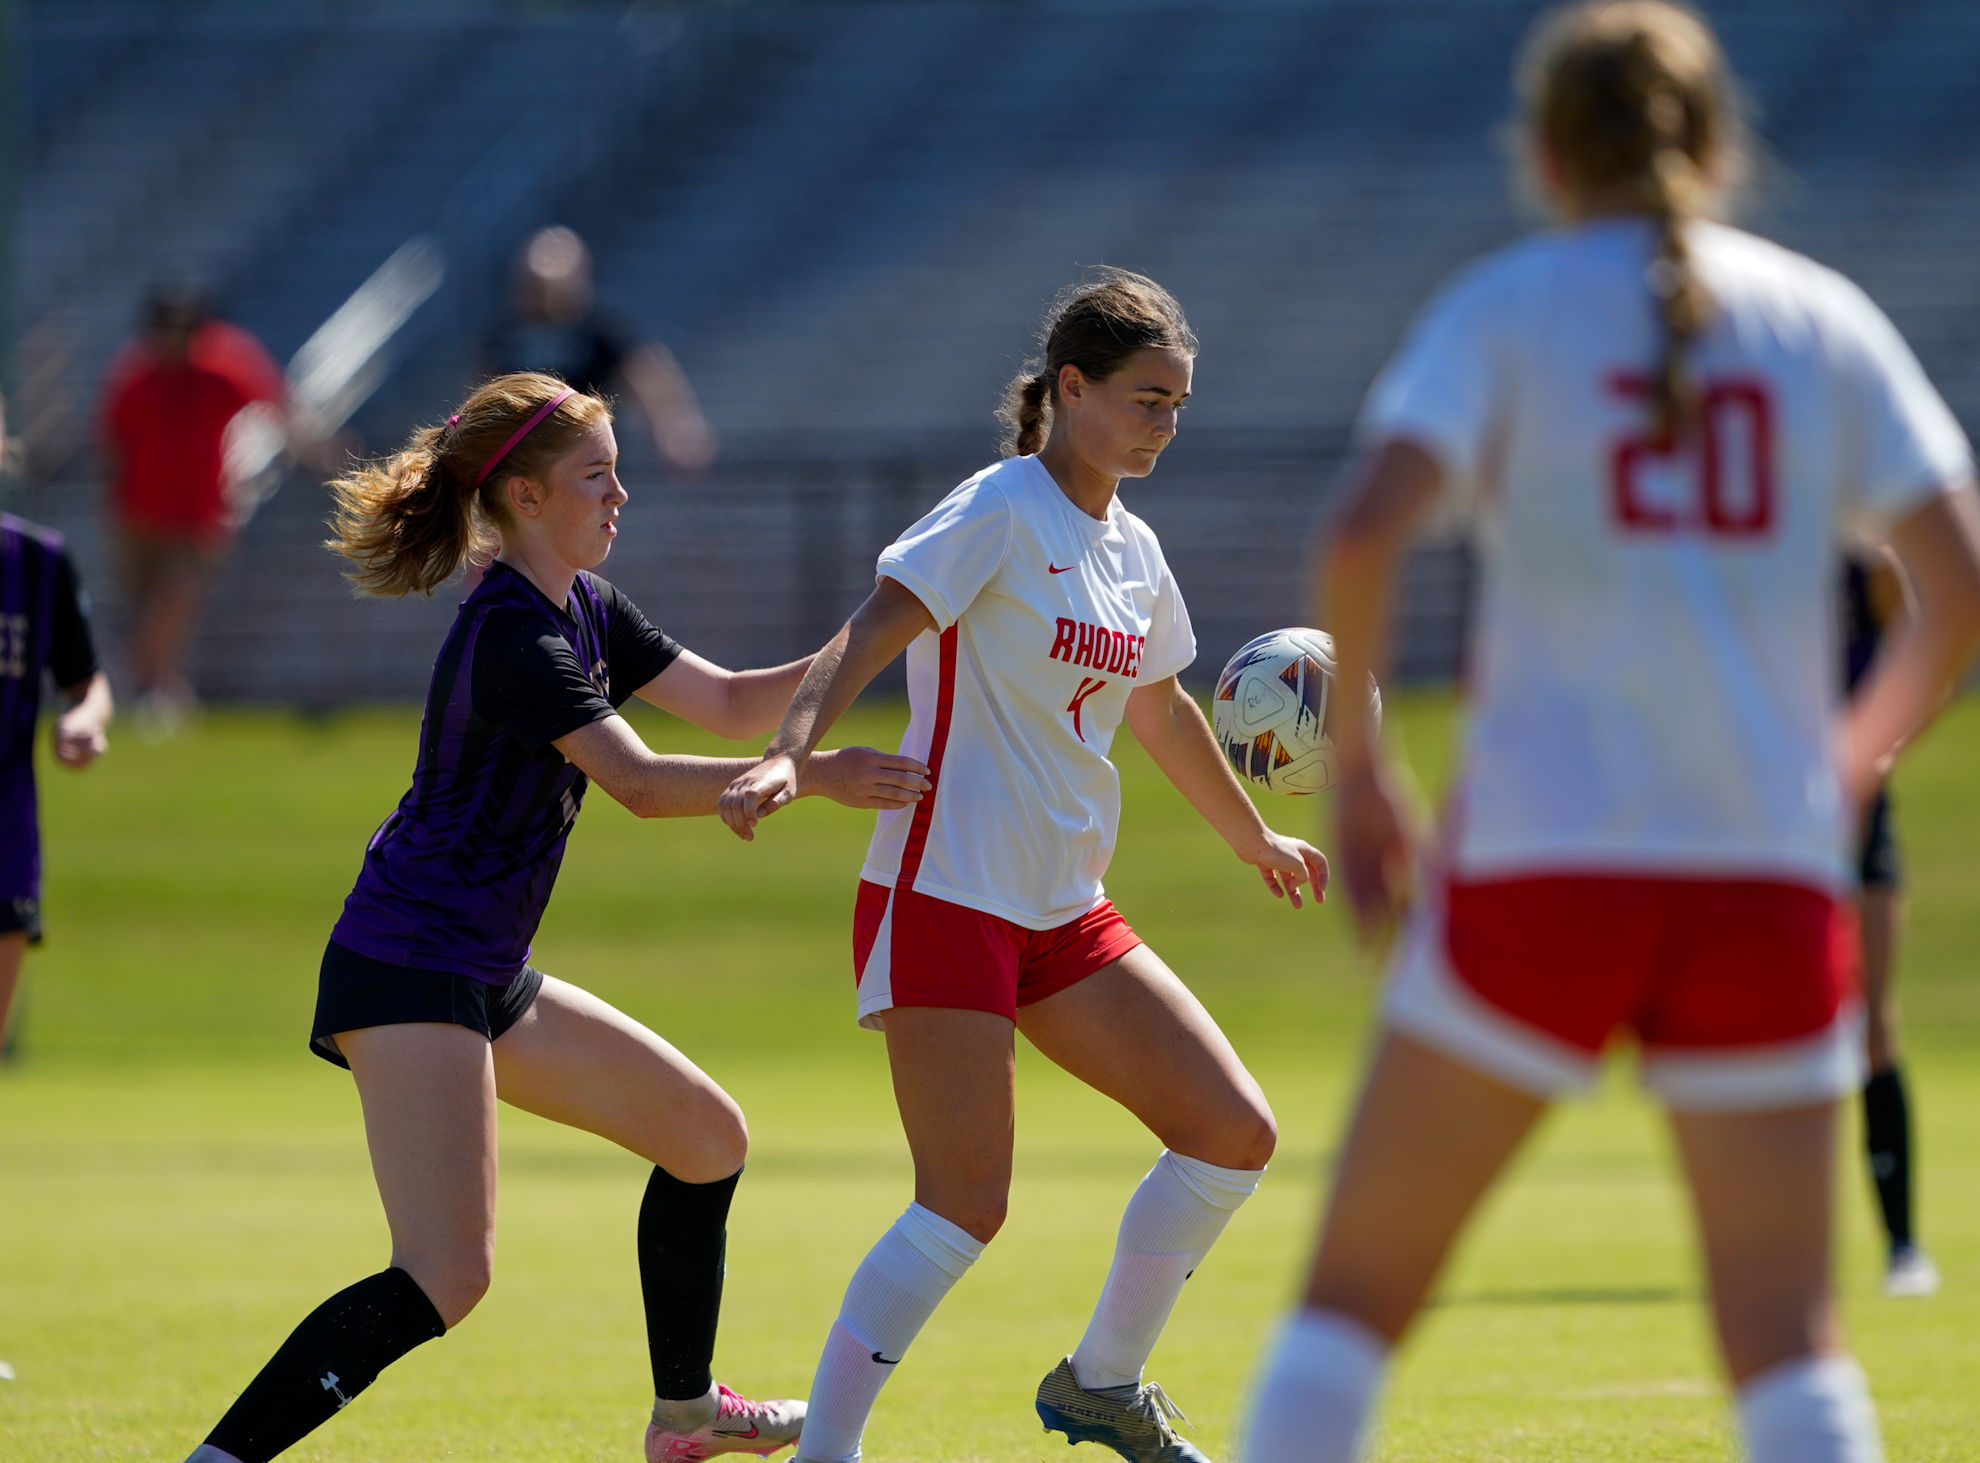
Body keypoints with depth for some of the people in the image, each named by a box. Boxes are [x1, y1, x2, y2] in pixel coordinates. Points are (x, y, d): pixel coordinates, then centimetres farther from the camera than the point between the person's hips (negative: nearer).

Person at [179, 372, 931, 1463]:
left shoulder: (583, 612, 13)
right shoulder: (510, 635, -18)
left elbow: (730, 704, 18)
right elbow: (641, 782, -24)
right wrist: (817, 776, -24)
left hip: (487, 980, 10)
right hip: (407, 974, -10)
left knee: (709, 1136, 19)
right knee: (446, 1281, -21)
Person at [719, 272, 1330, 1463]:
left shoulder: (1133, 551, 12)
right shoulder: (1002, 510, -10)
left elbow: (1162, 711, 29)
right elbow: (869, 639, -21)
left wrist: (1257, 841, 41)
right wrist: (791, 756, -38)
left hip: (1065, 915, 8)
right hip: (943, 900, -8)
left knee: (1236, 1135, 2)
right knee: (967, 1205, -14)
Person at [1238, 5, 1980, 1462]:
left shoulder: (1506, 306, 3)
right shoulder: (1823, 316, 10)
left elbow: (1366, 532, -12)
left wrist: (1357, 768, 0)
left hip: (1544, 863, -2)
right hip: (1771, 876, 2)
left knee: (1355, 1289, 8)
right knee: (1786, 1335, 3)